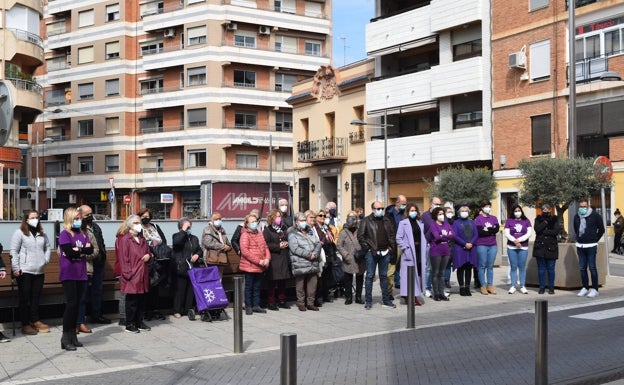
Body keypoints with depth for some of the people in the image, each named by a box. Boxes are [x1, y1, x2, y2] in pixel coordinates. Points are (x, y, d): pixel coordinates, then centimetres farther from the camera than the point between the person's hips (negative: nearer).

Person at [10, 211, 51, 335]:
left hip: (39, 271, 5)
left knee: (36, 297, 12)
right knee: (24, 298, 2)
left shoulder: (42, 234, 12)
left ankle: (35, 320, 23)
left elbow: (47, 247, 24)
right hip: (24, 272, -5)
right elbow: (13, 252, -7)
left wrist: (46, 259, 7)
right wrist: (15, 268, -12)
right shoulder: (19, 233, -4)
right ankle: (25, 325, 9)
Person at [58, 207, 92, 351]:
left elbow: (90, 249, 0)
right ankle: (65, 339, -1)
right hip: (69, 274, -6)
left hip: (81, 274, 6)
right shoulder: (65, 234, -5)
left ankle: (73, 335, 18)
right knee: (71, 304, -7)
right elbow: (69, 252, -18)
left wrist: (77, 250, -12)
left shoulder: (83, 234, 13)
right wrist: (83, 250, -5)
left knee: (76, 304, 9)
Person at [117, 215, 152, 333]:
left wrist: (149, 255, 1)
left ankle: (139, 322, 22)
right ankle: (129, 325, 9)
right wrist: (128, 273, -16)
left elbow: (148, 251, 26)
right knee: (132, 300, 0)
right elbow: (123, 258, -12)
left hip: (143, 275, 7)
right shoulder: (125, 239, -8)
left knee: (141, 300, 12)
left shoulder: (142, 239, 16)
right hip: (132, 276, -7)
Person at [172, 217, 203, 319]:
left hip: (193, 268, 5)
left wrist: (197, 255, 0)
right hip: (181, 268, -5)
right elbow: (176, 242, -24)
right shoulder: (177, 236, 0)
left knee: (191, 289, 5)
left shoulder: (194, 238, 17)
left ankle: (189, 309, 13)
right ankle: (177, 310, 11)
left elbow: (200, 250, 22)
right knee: (180, 289, 1)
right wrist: (183, 230, -16)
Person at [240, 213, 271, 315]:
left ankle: (256, 305, 23)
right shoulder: (245, 235, -9)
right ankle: (248, 306, 12)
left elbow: (265, 247, 13)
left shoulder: (260, 234, 13)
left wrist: (267, 258, -5)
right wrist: (258, 261, -18)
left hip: (260, 267, 7)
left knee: (257, 287, 14)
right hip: (249, 266, -6)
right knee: (249, 286, 4)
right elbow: (244, 251, -17)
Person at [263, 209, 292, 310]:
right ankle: (271, 302, 4)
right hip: (273, 259, -6)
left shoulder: (284, 229, 16)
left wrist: (287, 244, 0)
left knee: (283, 282, 10)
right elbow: (266, 244, -11)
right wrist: (278, 246, -14)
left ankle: (282, 301, 20)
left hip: (284, 259, 6)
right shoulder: (267, 230, -2)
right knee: (272, 282, -3)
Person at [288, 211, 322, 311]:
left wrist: (315, 253, -9)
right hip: (300, 264, -5)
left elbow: (318, 244, 10)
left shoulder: (310, 233, 19)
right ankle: (301, 304, 11)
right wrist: (309, 255, -16)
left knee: (312, 284, 7)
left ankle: (310, 303, 17)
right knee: (300, 285, 0)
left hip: (313, 264, 5)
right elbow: (295, 248, -14)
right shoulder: (293, 235, -1)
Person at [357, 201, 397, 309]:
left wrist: (391, 247, 7)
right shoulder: (366, 221, -3)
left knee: (384, 276, 11)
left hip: (384, 252, 5)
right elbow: (360, 235, -7)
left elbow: (392, 235, 18)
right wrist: (366, 247, -10)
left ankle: (386, 300, 18)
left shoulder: (386, 221, 12)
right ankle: (368, 301, 6)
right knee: (369, 276, 0)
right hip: (372, 253, -4)